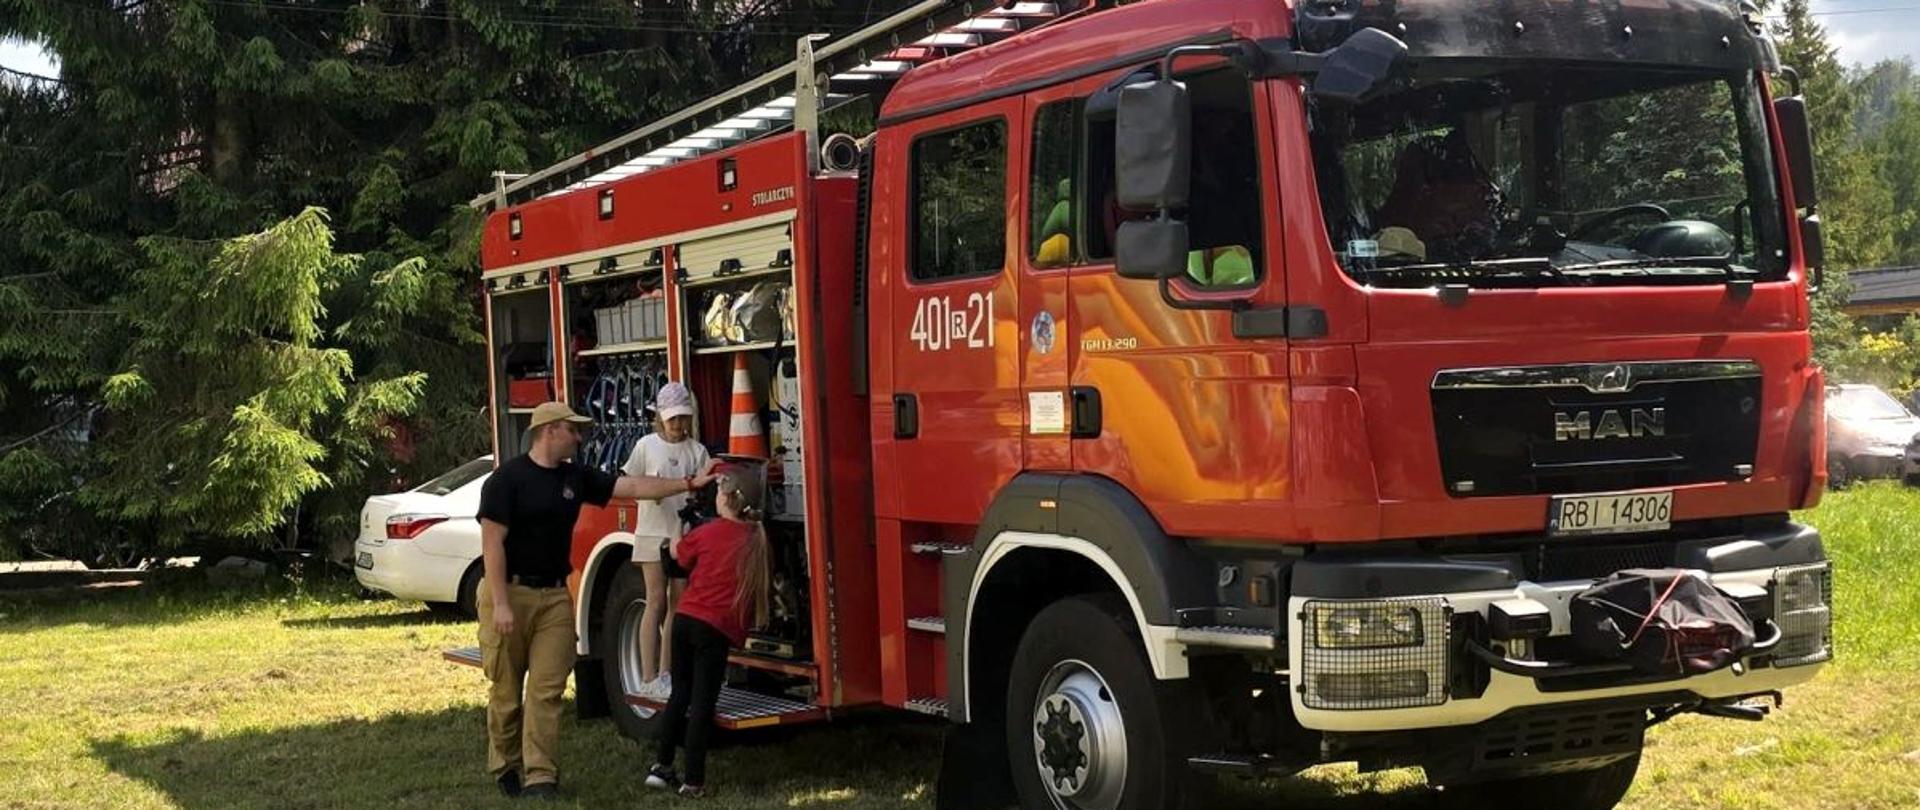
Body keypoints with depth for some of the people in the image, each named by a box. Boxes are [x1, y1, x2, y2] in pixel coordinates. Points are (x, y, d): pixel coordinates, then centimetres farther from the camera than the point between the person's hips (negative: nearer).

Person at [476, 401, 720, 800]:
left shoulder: (576, 477, 9)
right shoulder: (508, 478, -10)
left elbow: (633, 487, 9)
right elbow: (492, 542, -14)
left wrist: (689, 483, 3)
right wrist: (500, 603, -19)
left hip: (554, 595, 5)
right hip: (510, 591, -5)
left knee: (547, 688, -2)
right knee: (506, 688, 5)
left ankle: (540, 775, -4)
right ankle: (505, 767, 21)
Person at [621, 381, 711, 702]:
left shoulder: (696, 450, 6)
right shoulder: (647, 446, 2)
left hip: (686, 533, 3)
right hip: (654, 532, -3)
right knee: (656, 602, -5)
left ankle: (665, 674, 13)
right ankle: (649, 679, -3)